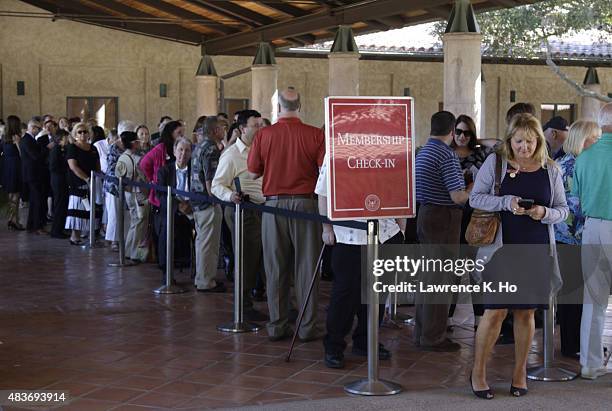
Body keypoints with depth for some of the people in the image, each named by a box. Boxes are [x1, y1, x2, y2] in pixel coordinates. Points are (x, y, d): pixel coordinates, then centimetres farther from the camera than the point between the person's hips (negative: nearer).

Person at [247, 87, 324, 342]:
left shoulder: (264, 135, -3)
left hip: (274, 204, 1)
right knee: (306, 267, 5)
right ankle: (307, 327, 7)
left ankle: (277, 326, 13)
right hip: (305, 203, -1)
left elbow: (253, 173, 4)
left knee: (276, 268, 8)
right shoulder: (315, 135, -6)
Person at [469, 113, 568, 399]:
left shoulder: (550, 170, 5)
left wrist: (545, 213, -14)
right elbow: (475, 198, -3)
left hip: (536, 251, 3)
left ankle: (520, 373, 23)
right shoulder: (495, 162, -1)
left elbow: (562, 209, 8)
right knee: (496, 311, -4)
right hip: (501, 249, -2)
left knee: (526, 312, 9)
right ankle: (478, 372, 12)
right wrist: (506, 202, -18)